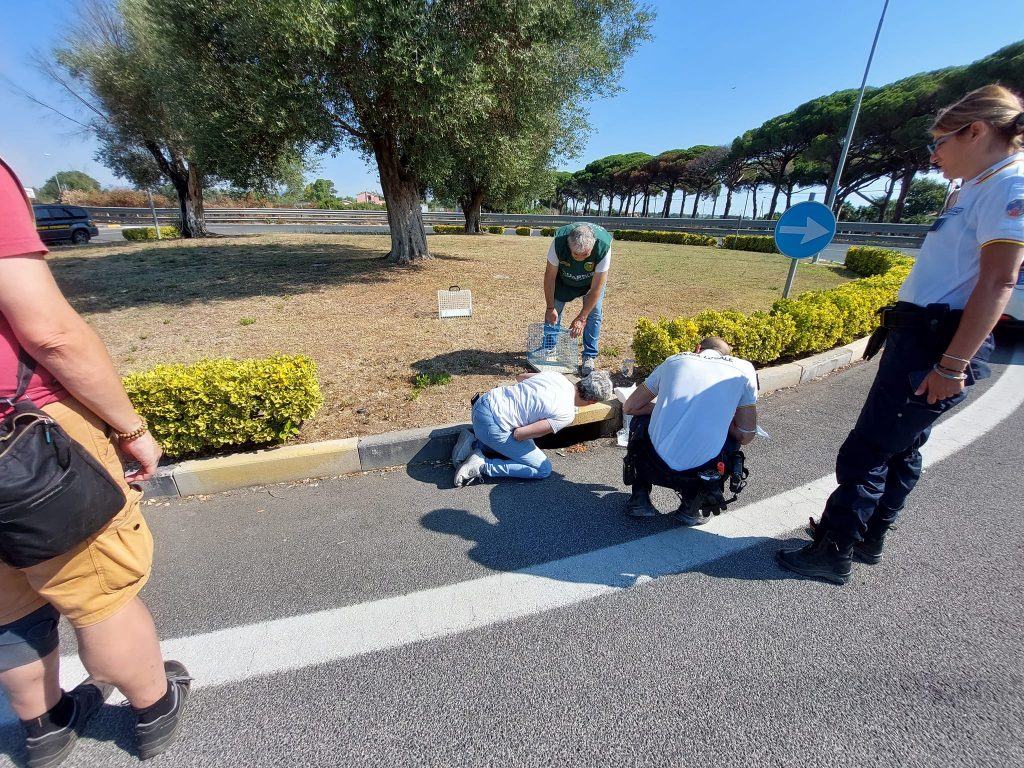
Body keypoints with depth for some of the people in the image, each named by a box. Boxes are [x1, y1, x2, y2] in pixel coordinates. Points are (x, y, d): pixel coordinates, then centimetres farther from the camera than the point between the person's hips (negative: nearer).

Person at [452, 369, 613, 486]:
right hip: (491, 425, -8)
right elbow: (519, 434, -19)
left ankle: (474, 441, 17)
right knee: (544, 470, 2)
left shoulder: (555, 375, 5)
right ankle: (482, 466, -4)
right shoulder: (566, 414, -15)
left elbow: (520, 376, 23)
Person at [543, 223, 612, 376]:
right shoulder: (559, 242, -38)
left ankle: (589, 357, 2)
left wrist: (581, 318, -33)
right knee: (553, 312, -5)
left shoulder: (604, 247, -39)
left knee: (594, 313, -11)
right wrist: (550, 308, -23)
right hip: (563, 278, 1)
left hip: (592, 279, -1)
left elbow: (596, 288, -33)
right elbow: (550, 276, -25)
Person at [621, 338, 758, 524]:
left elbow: (629, 407, 18)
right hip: (698, 474, 0)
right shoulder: (744, 368, 10)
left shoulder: (675, 360, 14)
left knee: (640, 419, 33)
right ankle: (691, 506, 18)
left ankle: (640, 497, 23)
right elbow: (745, 436, 11)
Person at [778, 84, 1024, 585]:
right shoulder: (976, 187, 18)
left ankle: (834, 553, 7)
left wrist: (952, 365, -22)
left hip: (937, 344, -10)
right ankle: (867, 540, 30)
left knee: (865, 452, -5)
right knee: (899, 449, 16)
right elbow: (955, 270, 19)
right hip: (919, 336, 10)